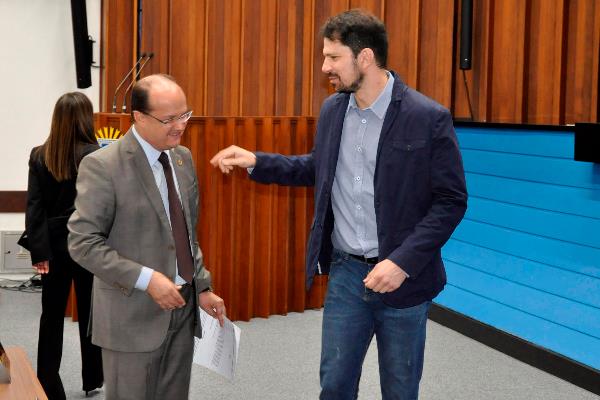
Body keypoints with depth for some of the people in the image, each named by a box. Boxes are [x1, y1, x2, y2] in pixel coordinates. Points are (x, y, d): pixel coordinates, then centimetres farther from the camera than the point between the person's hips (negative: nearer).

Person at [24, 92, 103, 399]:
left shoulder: (39, 156, -2)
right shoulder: (97, 156, -13)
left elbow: (34, 207, -5)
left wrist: (39, 252, -4)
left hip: (54, 245, 2)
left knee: (51, 315, 8)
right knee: (89, 313, 13)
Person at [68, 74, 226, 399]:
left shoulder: (183, 158, 8)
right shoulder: (103, 166, -14)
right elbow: (83, 243, -16)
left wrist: (202, 288, 9)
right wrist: (146, 279, -21)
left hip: (182, 307, 6)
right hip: (133, 314, -6)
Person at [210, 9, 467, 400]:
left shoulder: (429, 118, -15)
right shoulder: (333, 109, 3)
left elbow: (451, 200, -13)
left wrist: (403, 262, -21)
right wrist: (256, 162, 9)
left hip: (402, 277, -4)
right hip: (345, 272, 5)